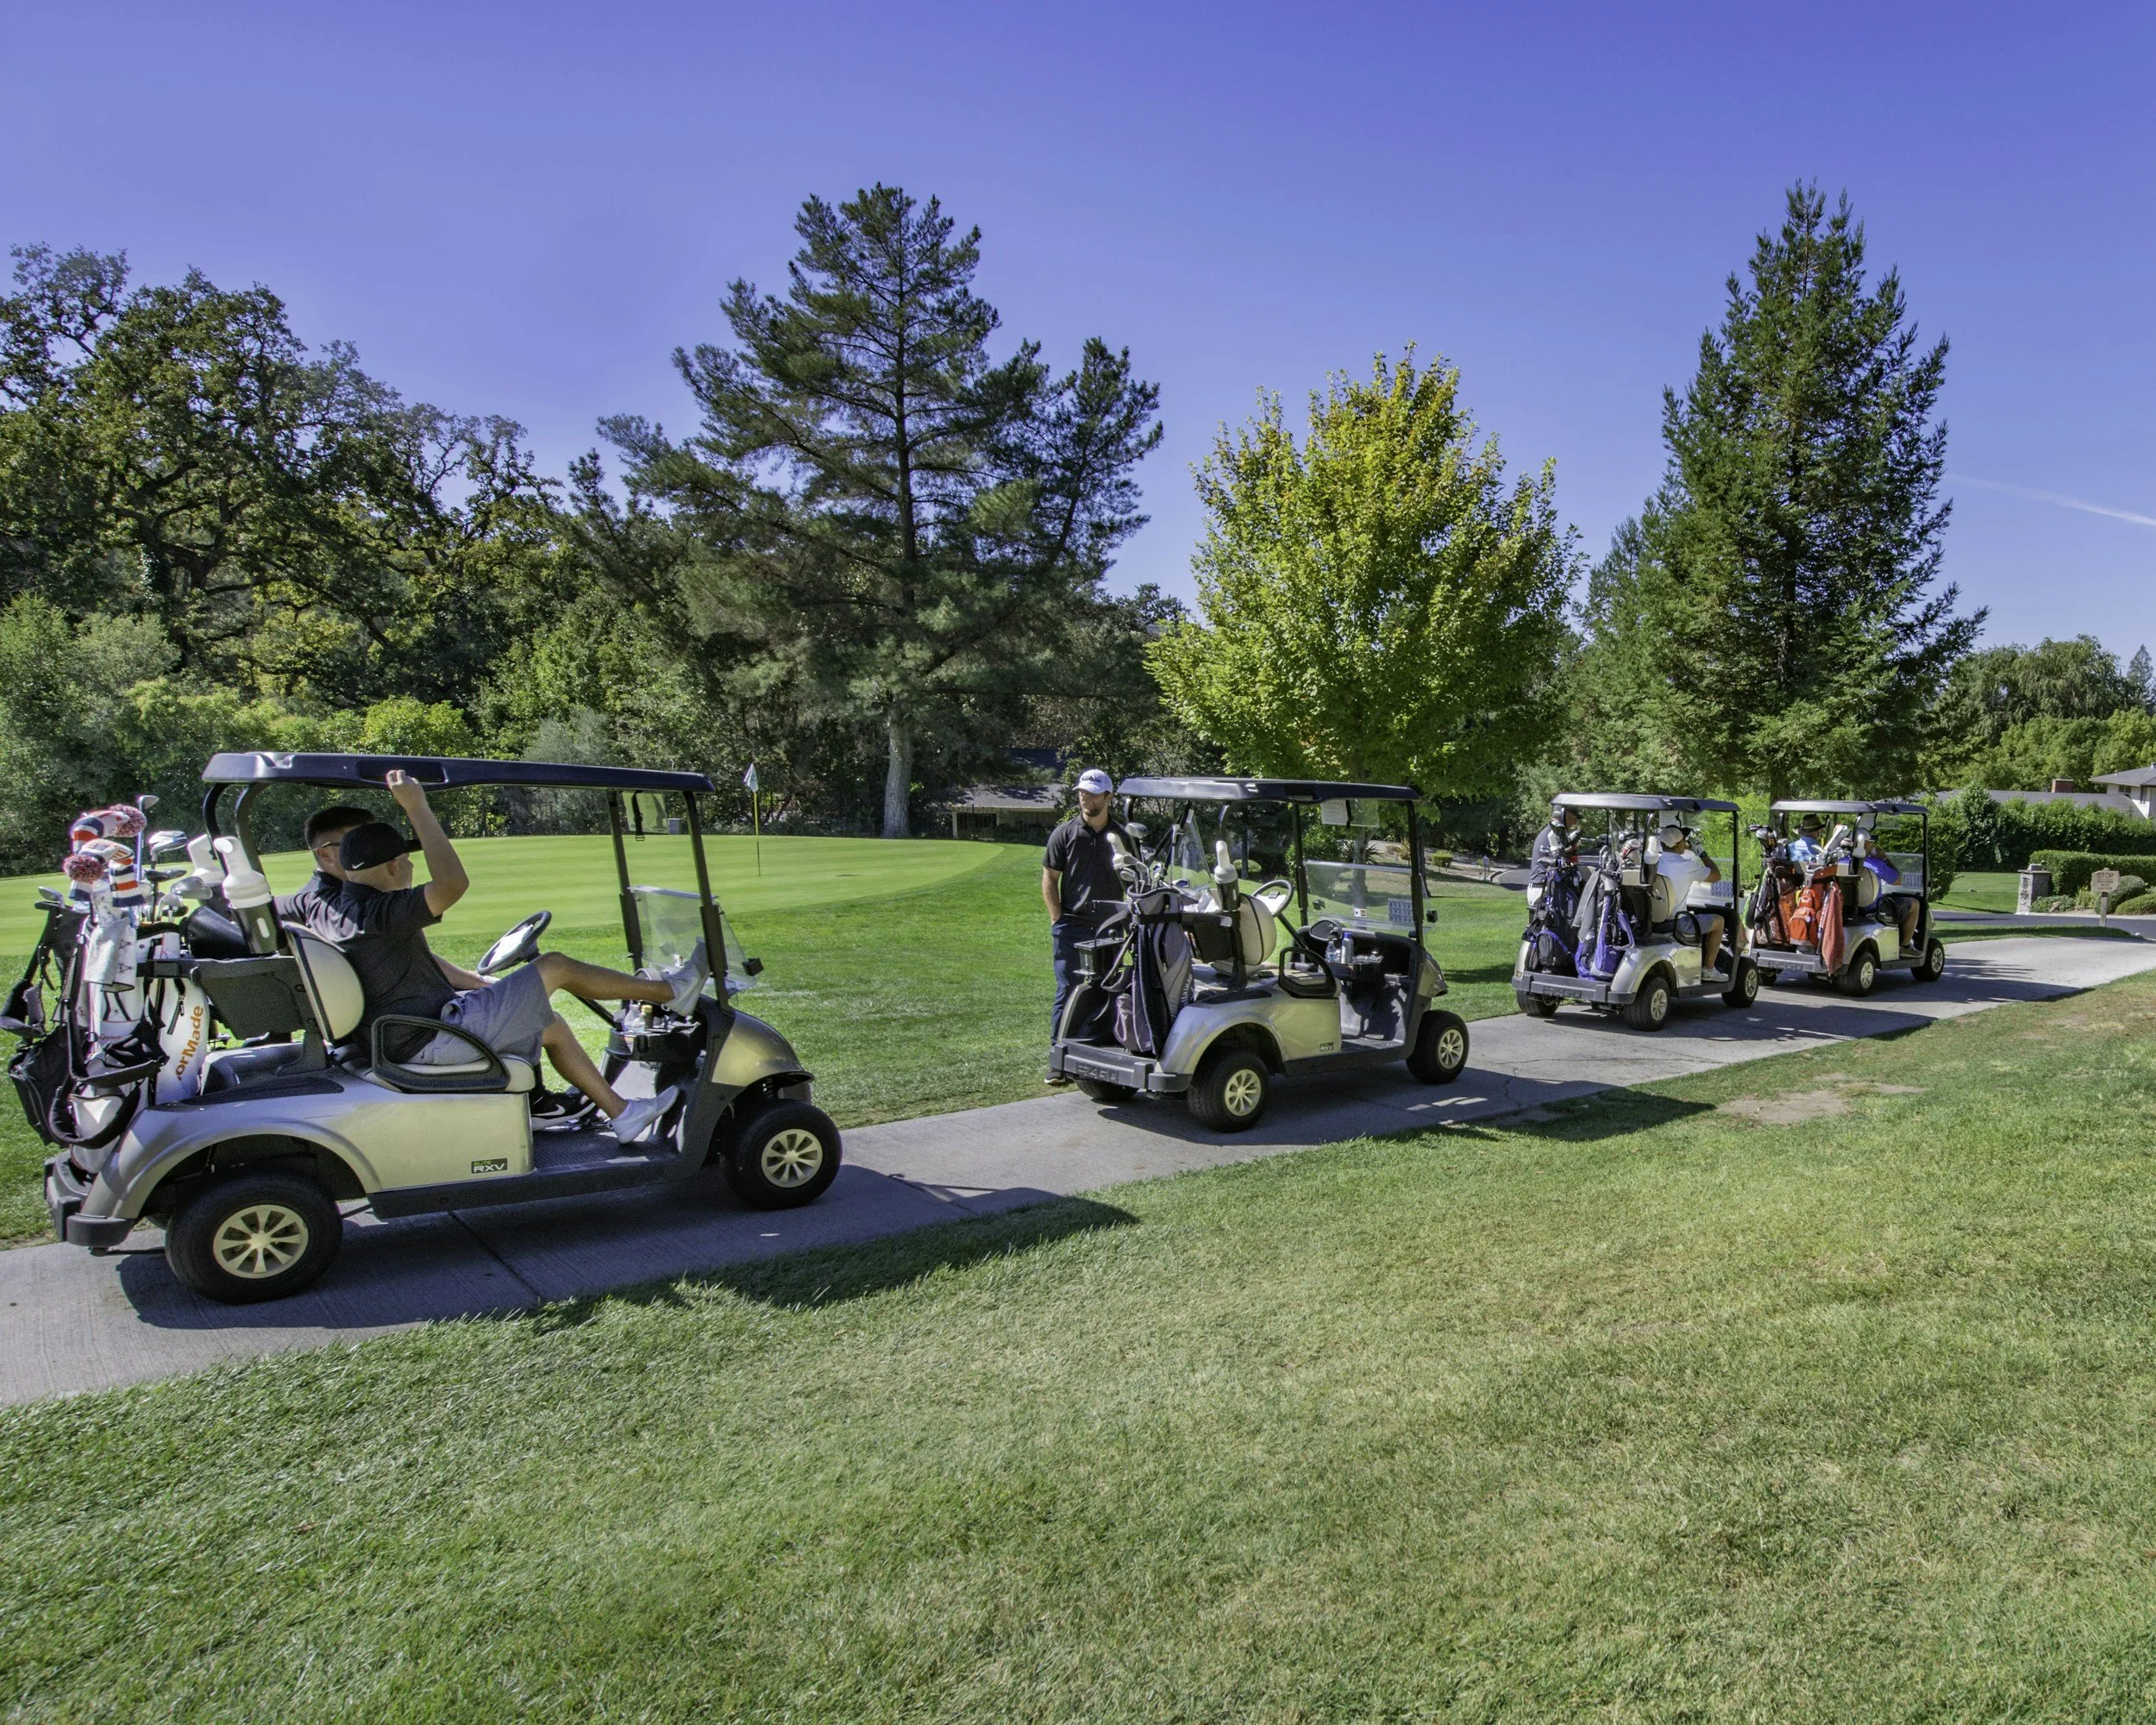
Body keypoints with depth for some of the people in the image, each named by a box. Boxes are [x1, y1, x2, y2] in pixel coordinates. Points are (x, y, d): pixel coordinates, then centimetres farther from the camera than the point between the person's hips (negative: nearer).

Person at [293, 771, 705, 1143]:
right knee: (555, 966, -2)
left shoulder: (325, 910, 11)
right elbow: (453, 883, -35)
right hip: (432, 1042, -10)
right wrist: (416, 807, -29)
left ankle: (621, 1114, 23)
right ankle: (669, 991, 11)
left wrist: (481, 985, 17)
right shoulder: (374, 914, -22)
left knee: (551, 1025, 20)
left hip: (404, 1041, 10)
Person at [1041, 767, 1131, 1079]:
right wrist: (1058, 921, -6)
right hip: (1072, 926, -2)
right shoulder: (1065, 834, 1)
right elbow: (1049, 879, 2)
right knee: (1068, 992, -4)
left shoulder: (1122, 836, 7)